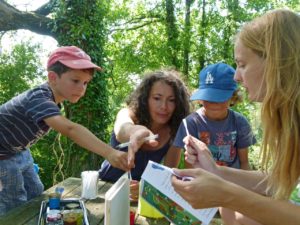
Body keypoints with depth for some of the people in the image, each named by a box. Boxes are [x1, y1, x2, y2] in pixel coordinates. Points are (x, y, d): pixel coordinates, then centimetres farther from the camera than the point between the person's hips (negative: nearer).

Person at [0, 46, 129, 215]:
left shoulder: (52, 96, -5)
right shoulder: (39, 99, -36)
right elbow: (70, 129, -52)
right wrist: (109, 153, -63)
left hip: (19, 152, 9)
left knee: (36, 194, 15)